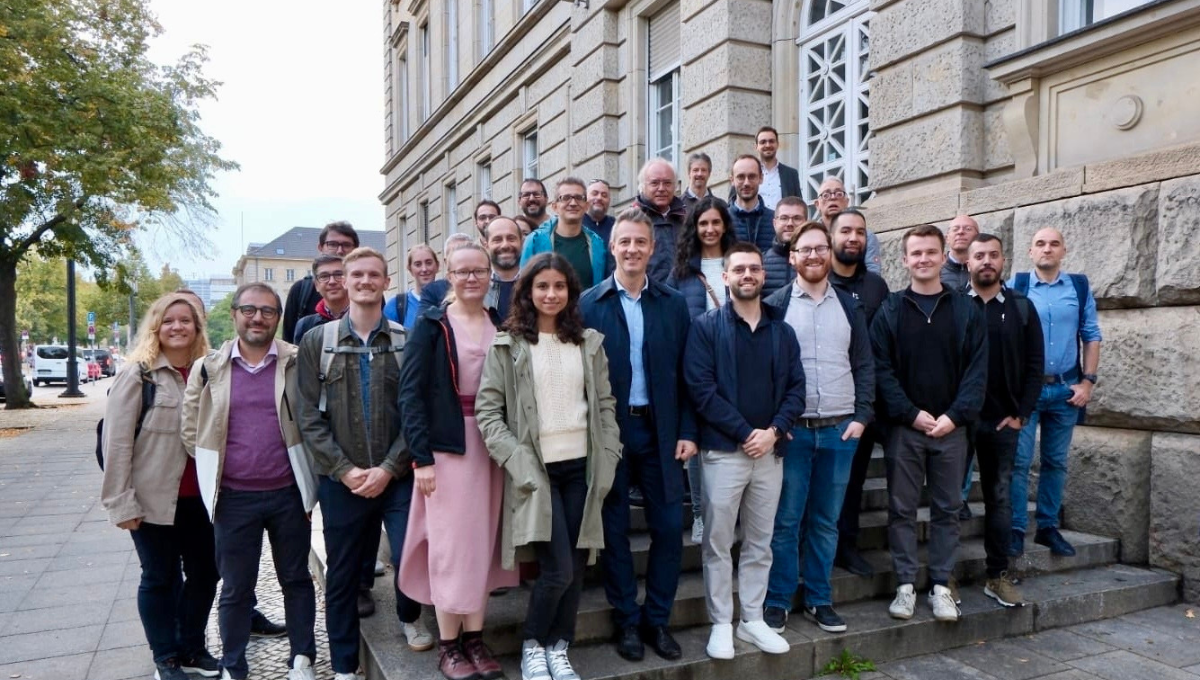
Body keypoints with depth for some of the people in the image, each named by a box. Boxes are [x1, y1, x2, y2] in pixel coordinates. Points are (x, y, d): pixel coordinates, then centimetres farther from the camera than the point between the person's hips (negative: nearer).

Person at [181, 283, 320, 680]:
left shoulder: (297, 363, -2)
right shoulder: (208, 368, 1)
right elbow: (191, 430, 7)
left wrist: (305, 471, 1)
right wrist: (215, 471, 6)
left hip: (288, 493, 0)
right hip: (233, 497, 1)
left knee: (296, 578, 13)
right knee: (235, 588, 12)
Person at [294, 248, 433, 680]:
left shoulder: (408, 341, 1)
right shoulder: (316, 342, 4)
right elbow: (309, 418, -1)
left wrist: (389, 467, -11)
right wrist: (344, 470, -9)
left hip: (396, 477, -1)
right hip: (341, 481, 1)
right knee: (341, 576, 10)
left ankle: (409, 617, 26)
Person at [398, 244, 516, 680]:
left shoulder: (501, 326, 8)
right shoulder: (431, 326, -3)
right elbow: (410, 393, -8)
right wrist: (420, 456, -14)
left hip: (492, 447, 4)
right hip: (446, 446, -4)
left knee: (483, 542, 9)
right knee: (450, 543, 0)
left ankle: (475, 637, 21)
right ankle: (448, 644, 15)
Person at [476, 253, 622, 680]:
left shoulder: (590, 343, 10)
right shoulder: (506, 346, -1)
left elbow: (605, 405, 11)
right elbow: (487, 411, -5)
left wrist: (608, 461, 1)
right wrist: (519, 463, -13)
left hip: (582, 467, 4)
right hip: (536, 469, -4)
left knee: (576, 567, 7)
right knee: (557, 570, -8)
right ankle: (532, 645, 18)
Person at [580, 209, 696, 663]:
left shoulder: (674, 304, 5)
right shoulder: (589, 305, -3)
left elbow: (686, 374, 4)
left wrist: (687, 432, -1)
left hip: (660, 429, 3)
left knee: (669, 526, 6)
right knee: (615, 528, 9)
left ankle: (657, 619, 24)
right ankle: (627, 621, 25)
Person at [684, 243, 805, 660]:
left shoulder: (782, 331, 11)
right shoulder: (706, 327, -3)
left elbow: (796, 387, 6)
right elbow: (702, 389, -11)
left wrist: (774, 430, -10)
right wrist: (745, 432, -14)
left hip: (771, 450, 4)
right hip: (724, 450, -4)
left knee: (760, 544, 13)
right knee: (718, 543, 4)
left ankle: (752, 620, 25)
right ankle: (721, 625, 17)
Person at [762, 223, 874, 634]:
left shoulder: (849, 306, 10)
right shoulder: (775, 305, -1)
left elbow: (864, 365, 9)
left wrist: (862, 416, -1)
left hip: (840, 430, 3)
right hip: (791, 429, -3)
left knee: (826, 521, 11)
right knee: (786, 520, 2)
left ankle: (819, 599, 24)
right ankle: (777, 601, 15)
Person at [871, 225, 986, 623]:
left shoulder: (966, 310, 5)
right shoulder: (890, 311, 2)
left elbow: (977, 369, 0)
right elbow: (881, 369, -4)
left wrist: (955, 415, -11)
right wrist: (911, 413, -12)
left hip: (951, 427, 1)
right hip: (903, 427, -1)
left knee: (947, 509, 8)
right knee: (901, 509, 5)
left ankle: (941, 585, 19)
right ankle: (905, 585, 15)